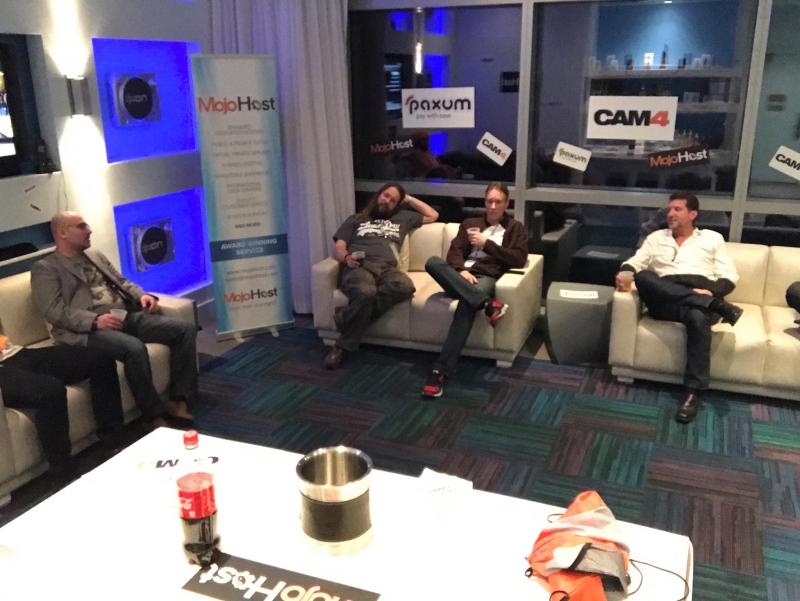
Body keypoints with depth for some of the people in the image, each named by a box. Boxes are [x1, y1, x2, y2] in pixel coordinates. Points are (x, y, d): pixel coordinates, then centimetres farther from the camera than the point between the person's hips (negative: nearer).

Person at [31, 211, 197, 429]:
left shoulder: (96, 256, 25)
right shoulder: (44, 269, 3)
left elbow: (122, 282, 25)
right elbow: (55, 311, -9)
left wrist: (142, 295, 2)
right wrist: (95, 320, -23)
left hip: (128, 316, 7)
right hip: (88, 329, -7)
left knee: (186, 328, -11)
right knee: (134, 348, -38)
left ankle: (179, 401, -11)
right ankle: (156, 415, -23)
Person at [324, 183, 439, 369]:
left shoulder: (402, 218, 36)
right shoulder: (356, 219, 28)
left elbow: (433, 215, 39)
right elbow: (337, 249, 15)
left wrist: (409, 199, 37)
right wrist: (346, 257, -9)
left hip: (387, 268, 2)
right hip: (358, 266, -2)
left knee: (405, 286, -38)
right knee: (365, 292, -42)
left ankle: (348, 314, -27)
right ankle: (341, 346, -24)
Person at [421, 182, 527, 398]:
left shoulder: (515, 228, 17)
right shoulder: (470, 223, 25)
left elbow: (519, 259, 2)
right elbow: (454, 251, 10)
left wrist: (487, 244, -3)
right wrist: (461, 270, -12)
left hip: (488, 277, -3)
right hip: (461, 275, 3)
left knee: (467, 304, -39)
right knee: (432, 262, -32)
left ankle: (440, 371, -44)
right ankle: (487, 303, -42)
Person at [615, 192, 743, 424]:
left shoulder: (712, 238, 22)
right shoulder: (656, 237, 28)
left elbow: (729, 277, 12)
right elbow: (635, 262, 14)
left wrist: (711, 291, -10)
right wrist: (625, 272, -12)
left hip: (702, 299, -2)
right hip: (665, 300, 2)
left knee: (697, 316, -40)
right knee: (642, 277, -32)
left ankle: (693, 391, -35)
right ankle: (718, 307, -34)